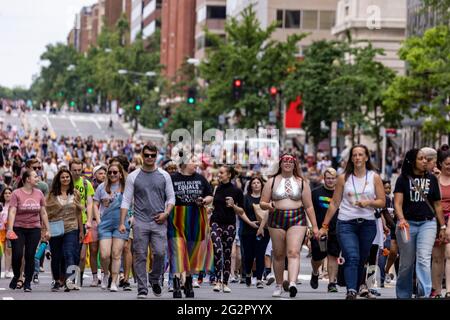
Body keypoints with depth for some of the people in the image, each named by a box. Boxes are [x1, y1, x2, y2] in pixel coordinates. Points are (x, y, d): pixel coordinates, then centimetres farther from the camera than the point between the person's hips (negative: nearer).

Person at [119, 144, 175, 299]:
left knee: (160, 253, -8)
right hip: (140, 222, 0)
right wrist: (122, 223, -4)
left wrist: (166, 213, -7)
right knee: (140, 256, -2)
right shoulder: (133, 176, 5)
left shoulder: (164, 176, 9)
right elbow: (126, 200, 3)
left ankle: (155, 279, 18)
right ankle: (142, 289, 3)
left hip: (159, 222, 0)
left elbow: (171, 197, 11)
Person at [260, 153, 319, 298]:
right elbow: (262, 203, 10)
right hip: (277, 219, 1)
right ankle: (278, 285, 16)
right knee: (278, 254, 5)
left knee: (294, 252, -17)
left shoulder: (301, 183, 10)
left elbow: (309, 206, 10)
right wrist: (269, 206, -14)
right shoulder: (272, 182, 10)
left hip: (297, 220, -1)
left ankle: (292, 283, -32)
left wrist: (314, 226, 6)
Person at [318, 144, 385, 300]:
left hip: (368, 224, 2)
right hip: (346, 223, -2)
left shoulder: (374, 177, 6)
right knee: (352, 258, -19)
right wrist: (324, 226, 7)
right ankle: (351, 292, -31)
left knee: (361, 261, 6)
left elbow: (382, 202, 5)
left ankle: (355, 291, 16)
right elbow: (334, 203, 9)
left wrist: (369, 202, -15)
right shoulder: (344, 178, 6)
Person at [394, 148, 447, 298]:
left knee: (424, 258, -16)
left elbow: (437, 204, 12)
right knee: (407, 263, 6)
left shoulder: (432, 179, 8)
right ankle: (403, 295, 20)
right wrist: (401, 219, -26)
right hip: (407, 224, -1)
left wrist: (443, 226, 9)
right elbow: (398, 202, -8)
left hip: (427, 223, 1)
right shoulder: (403, 179, 1)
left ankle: (425, 294, -22)